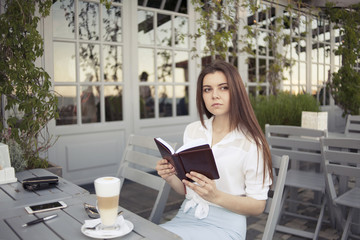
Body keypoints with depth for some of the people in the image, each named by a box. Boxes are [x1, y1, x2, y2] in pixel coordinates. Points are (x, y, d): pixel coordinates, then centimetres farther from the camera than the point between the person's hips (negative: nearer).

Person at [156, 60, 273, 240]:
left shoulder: (250, 142, -11)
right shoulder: (192, 131, 6)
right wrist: (170, 177, -9)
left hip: (224, 225, -4)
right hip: (185, 216, 5)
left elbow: (258, 206, -6)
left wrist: (216, 196, -22)